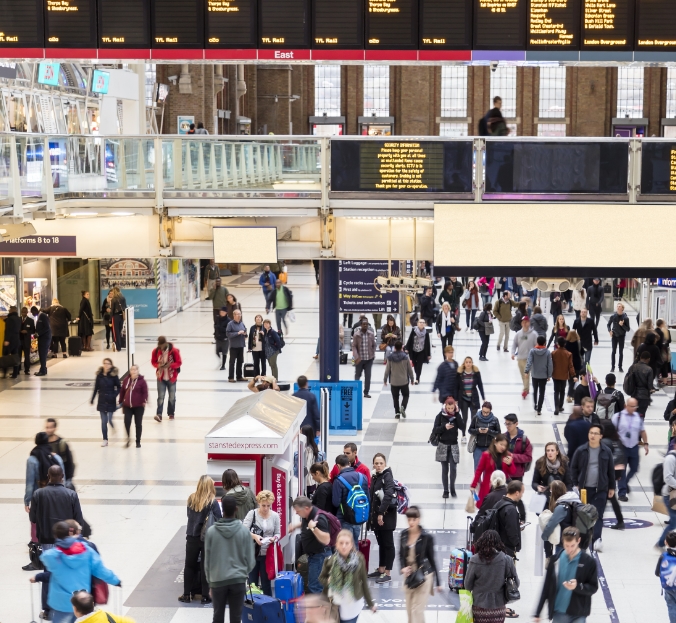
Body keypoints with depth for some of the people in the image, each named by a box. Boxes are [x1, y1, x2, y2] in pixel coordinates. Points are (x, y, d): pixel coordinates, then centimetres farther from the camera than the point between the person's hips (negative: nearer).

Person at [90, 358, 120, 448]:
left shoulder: (114, 375, -8)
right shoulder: (99, 375, -1)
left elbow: (119, 387, -2)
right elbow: (96, 388, 6)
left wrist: (114, 395, -16)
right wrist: (92, 399, 8)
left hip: (111, 401, -2)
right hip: (102, 401, 2)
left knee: (110, 419, -5)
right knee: (104, 421, 6)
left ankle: (113, 427, 29)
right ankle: (105, 439, 15)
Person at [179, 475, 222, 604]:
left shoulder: (191, 499, -4)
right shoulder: (213, 502, -15)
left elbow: (189, 515, 7)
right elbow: (218, 521, -13)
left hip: (192, 537, 3)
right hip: (208, 539, -3)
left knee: (189, 566, 15)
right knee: (206, 567, 7)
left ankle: (187, 594, 21)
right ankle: (205, 596, 11)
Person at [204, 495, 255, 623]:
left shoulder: (211, 531, -6)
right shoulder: (244, 531, -6)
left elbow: (207, 560, 1)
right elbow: (250, 560, -2)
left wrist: (210, 581, 13)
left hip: (217, 580, 0)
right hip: (238, 581, 0)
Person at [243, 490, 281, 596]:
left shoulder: (275, 516, 2)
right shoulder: (252, 513, -5)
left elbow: (278, 533, 7)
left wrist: (274, 538, -15)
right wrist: (254, 536, -28)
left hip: (267, 554, 1)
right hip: (252, 553, -1)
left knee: (266, 582, 8)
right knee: (252, 582, 6)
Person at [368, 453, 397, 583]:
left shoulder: (387, 476, -12)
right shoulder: (375, 477, 12)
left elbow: (388, 496, -24)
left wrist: (381, 513, -28)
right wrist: (372, 514, 11)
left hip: (387, 515, -8)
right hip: (376, 514, 8)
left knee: (388, 544, -2)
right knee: (381, 543, 17)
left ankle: (388, 574, 2)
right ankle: (381, 570, 27)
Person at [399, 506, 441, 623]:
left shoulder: (427, 537, -13)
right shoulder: (404, 534, -1)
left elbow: (432, 559, -6)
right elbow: (401, 554, 9)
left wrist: (437, 582, -2)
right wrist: (403, 568, -11)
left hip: (424, 577, -5)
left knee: (417, 610, -7)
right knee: (409, 610, 13)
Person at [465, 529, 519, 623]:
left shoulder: (475, 560, -12)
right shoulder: (506, 560, -11)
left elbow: (467, 585, -4)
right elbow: (516, 583, -2)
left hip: (479, 608, -1)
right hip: (498, 608, 1)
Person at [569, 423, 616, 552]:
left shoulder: (606, 451, -1)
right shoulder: (581, 450, -2)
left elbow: (611, 470, 6)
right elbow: (574, 468, 5)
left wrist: (612, 487, 8)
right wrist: (575, 484, 1)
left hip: (601, 489, -1)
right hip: (584, 488, 1)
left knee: (598, 515, -8)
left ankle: (596, 539, -16)